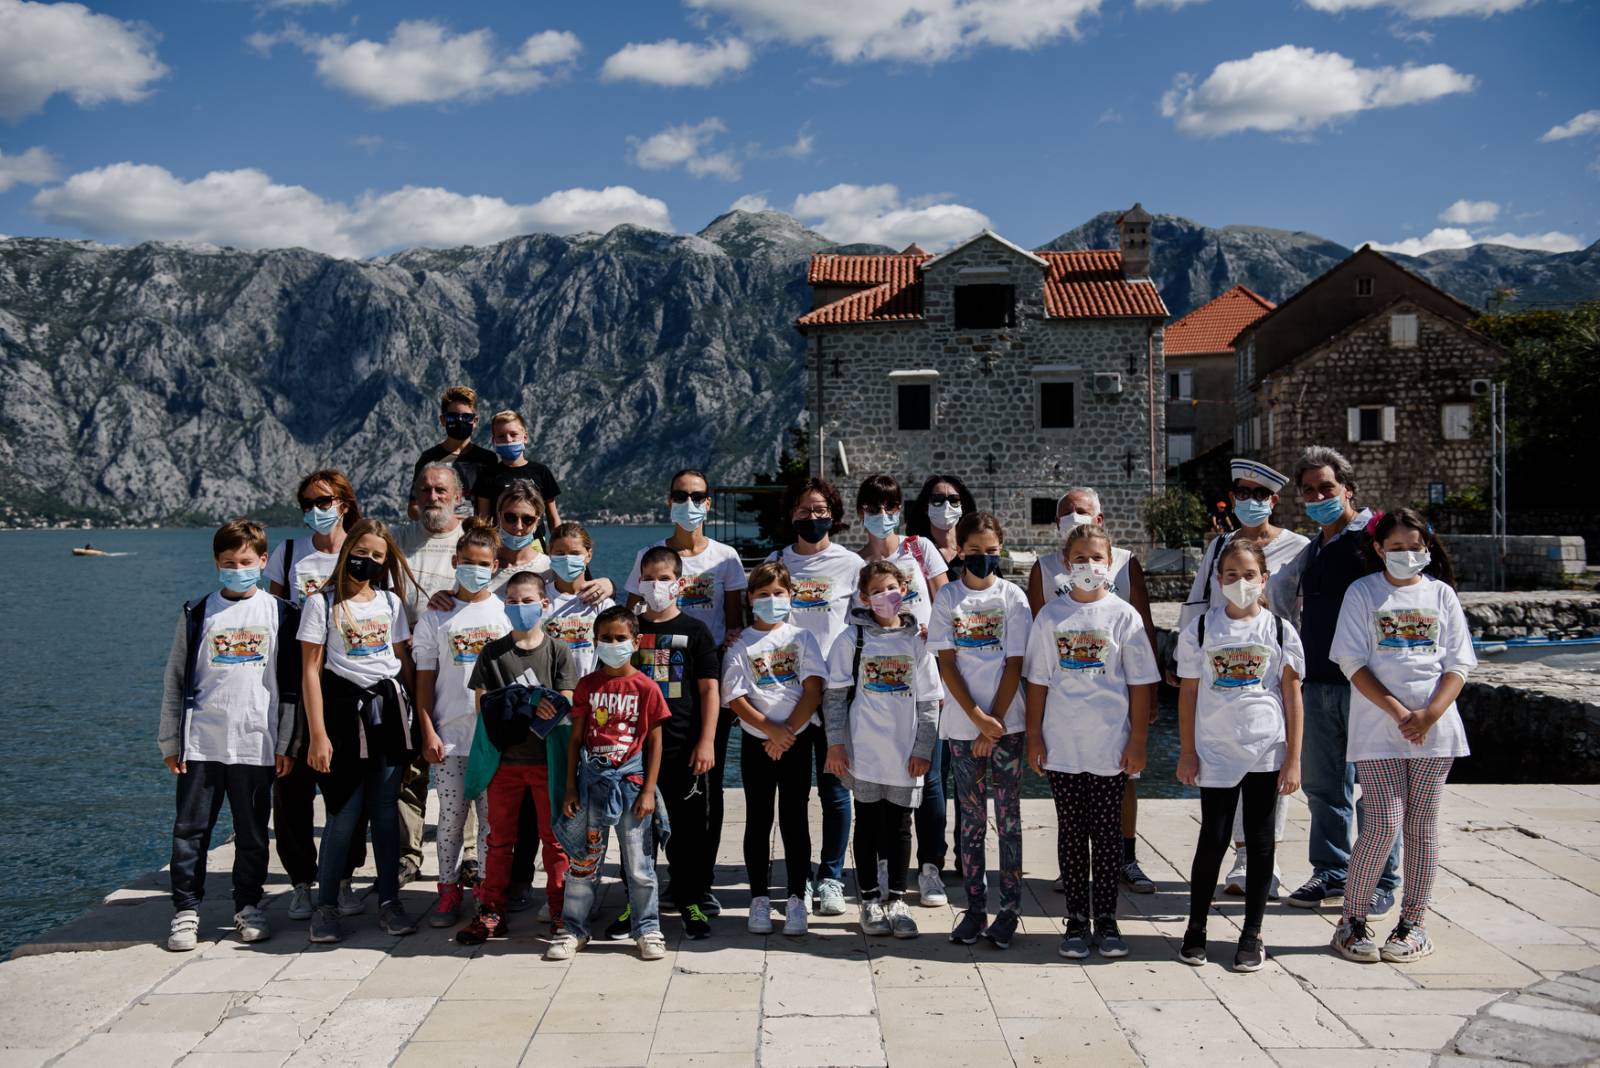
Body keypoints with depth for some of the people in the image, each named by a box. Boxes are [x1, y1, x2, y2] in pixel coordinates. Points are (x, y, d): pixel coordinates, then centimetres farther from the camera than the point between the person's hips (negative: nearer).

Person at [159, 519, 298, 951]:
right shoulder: (197, 613, 6)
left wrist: (286, 744, 2)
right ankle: (186, 911, 11)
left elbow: (290, 684, 6)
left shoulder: (279, 614, 5)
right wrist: (170, 741, 6)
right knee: (190, 829, 1)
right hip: (201, 742, 0)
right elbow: (175, 679, 9)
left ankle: (248, 906, 20)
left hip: (256, 742, 0)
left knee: (252, 831, 7)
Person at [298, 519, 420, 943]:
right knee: (345, 814, -2)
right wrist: (318, 734, -10)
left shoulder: (391, 602, 11)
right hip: (345, 707, -3)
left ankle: (389, 902, 14)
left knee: (386, 810, 6)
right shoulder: (323, 602, -1)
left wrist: (417, 715, 8)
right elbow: (310, 671, -4)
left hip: (389, 707, 3)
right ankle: (326, 906, 11)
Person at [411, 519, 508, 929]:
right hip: (450, 734, 0)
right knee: (451, 816, 5)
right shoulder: (437, 615, 5)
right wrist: (428, 732, -3)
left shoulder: (504, 611, 6)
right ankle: (449, 890, 17)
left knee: (492, 816, 4)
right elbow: (424, 679, 4)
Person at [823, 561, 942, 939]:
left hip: (906, 754, 1)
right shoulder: (853, 639, 0)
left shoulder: (917, 640, 4)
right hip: (863, 752, -1)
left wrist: (923, 749, -1)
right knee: (867, 824, 8)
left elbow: (929, 701, 5)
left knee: (900, 826, 8)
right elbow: (835, 693, 1)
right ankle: (870, 899, 20)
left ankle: (897, 900, 20)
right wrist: (836, 743, -5)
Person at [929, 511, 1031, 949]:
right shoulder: (947, 599, 4)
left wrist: (995, 721, -9)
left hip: (1006, 723, -1)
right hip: (961, 725, 1)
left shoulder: (1012, 598, 1)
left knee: (1008, 818, 2)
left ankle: (1010, 908, 9)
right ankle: (975, 908, 14)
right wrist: (978, 718, -11)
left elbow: (1014, 666, -2)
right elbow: (947, 663, -1)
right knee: (971, 819, 7)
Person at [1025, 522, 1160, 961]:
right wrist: (1034, 737, 2)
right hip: (1062, 747, 1)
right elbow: (1037, 681, 6)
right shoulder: (1051, 616, 3)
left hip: (1111, 746, -1)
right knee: (1071, 833, 7)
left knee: (1107, 833, 6)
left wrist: (1137, 741, -3)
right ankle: (1076, 921, 16)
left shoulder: (1124, 616, 0)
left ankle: (1106, 920, 17)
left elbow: (1140, 685, 1)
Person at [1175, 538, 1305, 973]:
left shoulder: (1279, 630, 1)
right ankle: (1196, 928, 17)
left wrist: (1293, 759, -1)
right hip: (1215, 753, 0)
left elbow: (1292, 697, 2)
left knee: (1260, 842, 7)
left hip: (1266, 753, 0)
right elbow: (1188, 693, 5)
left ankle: (1252, 933, 18)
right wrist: (1187, 752, 2)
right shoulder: (1200, 630, 1)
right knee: (1213, 840, 4)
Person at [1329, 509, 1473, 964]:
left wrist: (1429, 714, -12)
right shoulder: (1362, 593, 3)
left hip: (1434, 728, 2)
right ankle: (1352, 920, 7)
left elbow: (1458, 665, 4)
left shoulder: (1441, 594, 8)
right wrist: (1397, 710, -14)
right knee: (1384, 825, -8)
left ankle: (1413, 923, 18)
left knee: (1421, 826, 6)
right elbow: (1353, 662, -4)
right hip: (1377, 729, -2)